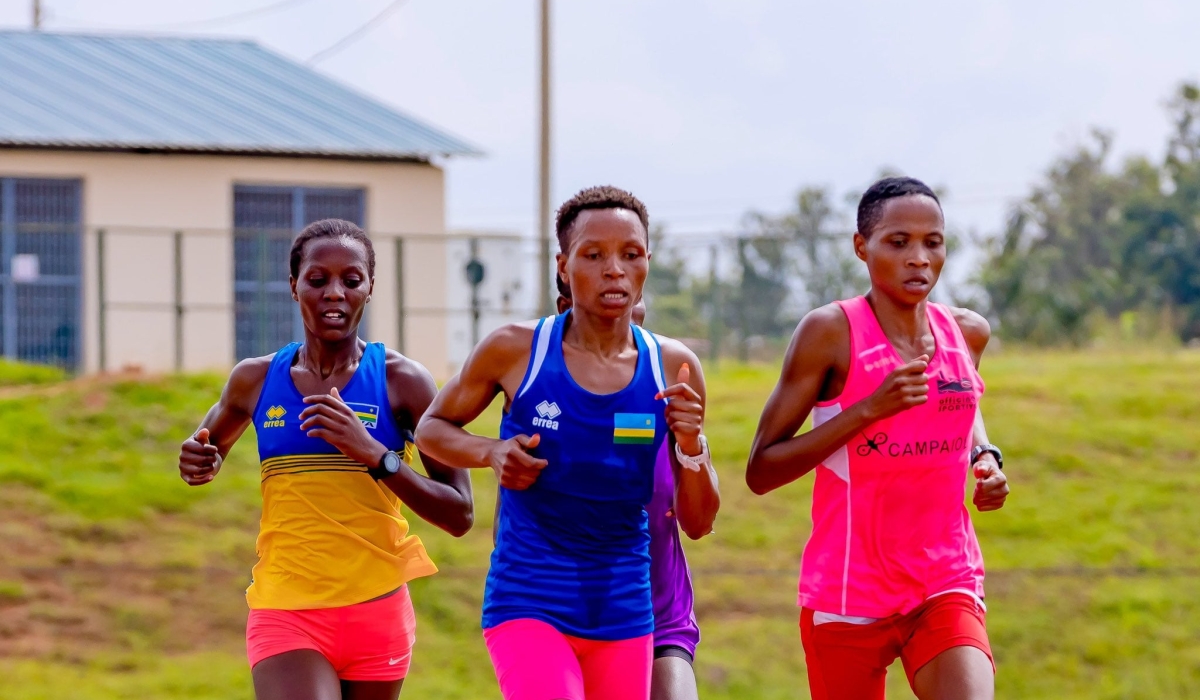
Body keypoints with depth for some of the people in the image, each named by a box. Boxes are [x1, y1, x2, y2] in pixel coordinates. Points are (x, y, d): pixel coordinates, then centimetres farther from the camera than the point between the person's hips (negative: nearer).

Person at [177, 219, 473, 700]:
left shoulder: (402, 382, -3)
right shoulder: (256, 381, 4)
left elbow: (459, 515, -7)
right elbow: (212, 449, 26)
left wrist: (374, 454, -20)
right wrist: (200, 463, 1)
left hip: (376, 615, 0)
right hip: (285, 612, 0)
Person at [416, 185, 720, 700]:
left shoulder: (673, 369, 0)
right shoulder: (515, 351, -6)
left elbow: (697, 523, 4)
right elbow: (432, 427, 11)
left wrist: (691, 444, -15)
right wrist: (491, 453, -9)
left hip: (624, 613, 4)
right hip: (528, 601, -3)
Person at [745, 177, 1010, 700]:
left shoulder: (967, 333, 6)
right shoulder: (830, 333, -9)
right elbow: (761, 471, -11)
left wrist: (983, 456, 7)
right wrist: (869, 408, -20)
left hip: (947, 587, 3)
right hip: (847, 596, -3)